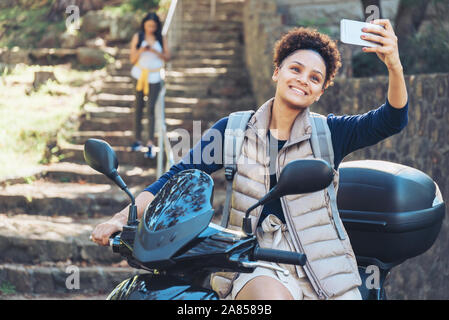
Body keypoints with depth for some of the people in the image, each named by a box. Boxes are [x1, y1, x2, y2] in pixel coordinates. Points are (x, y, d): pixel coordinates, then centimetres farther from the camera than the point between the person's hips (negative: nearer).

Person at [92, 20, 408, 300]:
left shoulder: (328, 134, 6)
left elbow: (391, 120, -7)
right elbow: (180, 174, 5)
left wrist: (394, 65, -26)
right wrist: (123, 218, -7)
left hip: (321, 266, 2)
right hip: (257, 267, -2)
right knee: (271, 297, -35)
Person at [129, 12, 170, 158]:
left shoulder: (161, 39, 3)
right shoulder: (137, 37, 2)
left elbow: (167, 57, 1)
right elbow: (132, 59, -1)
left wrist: (155, 51, -16)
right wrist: (141, 50, -20)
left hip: (155, 76, -1)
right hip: (140, 75, 1)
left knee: (151, 109, -8)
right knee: (138, 107, 6)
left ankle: (150, 144, -11)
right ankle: (138, 140, 17)